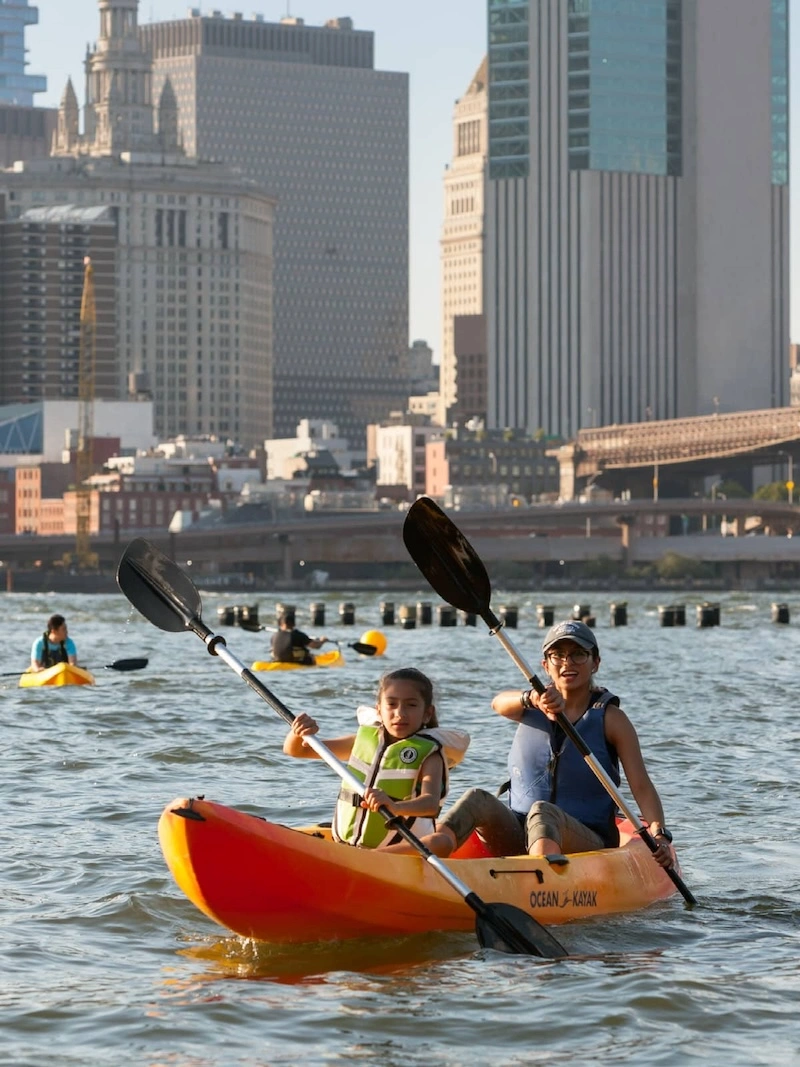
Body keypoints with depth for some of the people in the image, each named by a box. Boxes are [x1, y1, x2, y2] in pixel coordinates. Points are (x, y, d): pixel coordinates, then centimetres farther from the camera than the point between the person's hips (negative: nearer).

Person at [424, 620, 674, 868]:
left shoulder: (609, 719, 2)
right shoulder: (534, 709, 11)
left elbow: (641, 786, -7)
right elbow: (499, 703, -14)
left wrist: (659, 834, -26)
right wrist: (532, 698, -38)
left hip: (590, 843, -4)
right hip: (519, 835, 4)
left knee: (542, 812, -36)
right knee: (479, 800, -24)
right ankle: (441, 841, -60)